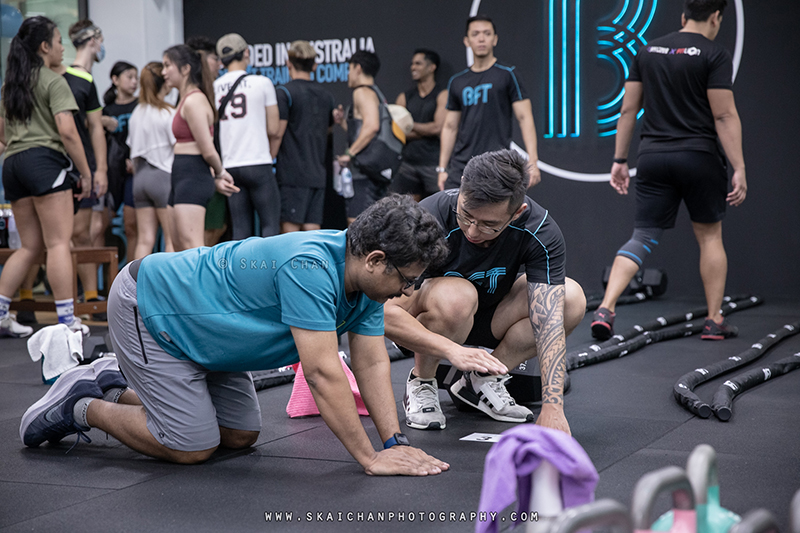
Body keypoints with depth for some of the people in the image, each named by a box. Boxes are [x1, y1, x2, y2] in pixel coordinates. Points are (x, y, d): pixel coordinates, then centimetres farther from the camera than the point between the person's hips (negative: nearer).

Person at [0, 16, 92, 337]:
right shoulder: (54, 82, -3)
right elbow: (67, 131, -12)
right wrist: (85, 172, -8)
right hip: (45, 159, -8)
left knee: (30, 246, 13)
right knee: (59, 243, -8)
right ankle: (67, 320, -10)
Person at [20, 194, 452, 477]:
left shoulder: (365, 275, -7)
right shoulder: (310, 267, -36)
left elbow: (372, 363, -4)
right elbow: (323, 374, -37)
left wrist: (395, 442, -14)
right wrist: (370, 458, -32)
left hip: (195, 323, 9)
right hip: (146, 307, -9)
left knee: (241, 436, 11)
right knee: (193, 448, -9)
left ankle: (112, 391, 23)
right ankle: (82, 407, 10)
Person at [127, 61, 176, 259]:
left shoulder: (136, 113, 11)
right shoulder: (168, 113, -8)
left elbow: (133, 152, 16)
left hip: (140, 176, 6)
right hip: (164, 176, -6)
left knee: (145, 239, 5)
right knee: (172, 240, -2)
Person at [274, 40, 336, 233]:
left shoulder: (285, 92, -5)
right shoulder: (326, 95, 14)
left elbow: (277, 133, -8)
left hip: (293, 172, -6)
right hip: (318, 173, 6)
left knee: (290, 228, -6)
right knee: (312, 228, 5)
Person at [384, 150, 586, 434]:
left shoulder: (540, 232, -25)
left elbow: (549, 321, -30)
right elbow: (385, 311, -35)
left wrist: (553, 408, -40)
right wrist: (452, 350, -48)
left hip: (485, 320, 4)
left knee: (571, 298, -21)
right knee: (458, 296, -38)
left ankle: (482, 381, -3)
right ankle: (421, 383, -8)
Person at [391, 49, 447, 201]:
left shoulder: (442, 95, 0)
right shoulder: (404, 97, 13)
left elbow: (438, 128, -11)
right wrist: (426, 130, -6)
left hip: (433, 164, -4)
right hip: (408, 163, 5)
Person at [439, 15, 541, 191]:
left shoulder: (507, 75, 0)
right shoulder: (457, 82, 14)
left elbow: (524, 118, -4)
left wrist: (532, 161, -14)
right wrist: (442, 168, 11)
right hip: (460, 166, 4)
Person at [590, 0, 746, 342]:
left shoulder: (648, 51, 11)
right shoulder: (715, 56, -5)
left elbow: (628, 109, 11)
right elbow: (724, 115, -11)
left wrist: (619, 160, 15)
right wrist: (739, 169, -10)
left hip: (653, 158, 4)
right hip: (698, 158, -3)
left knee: (643, 238, 4)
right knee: (709, 236, 13)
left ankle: (606, 309, -14)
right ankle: (714, 322, 16)